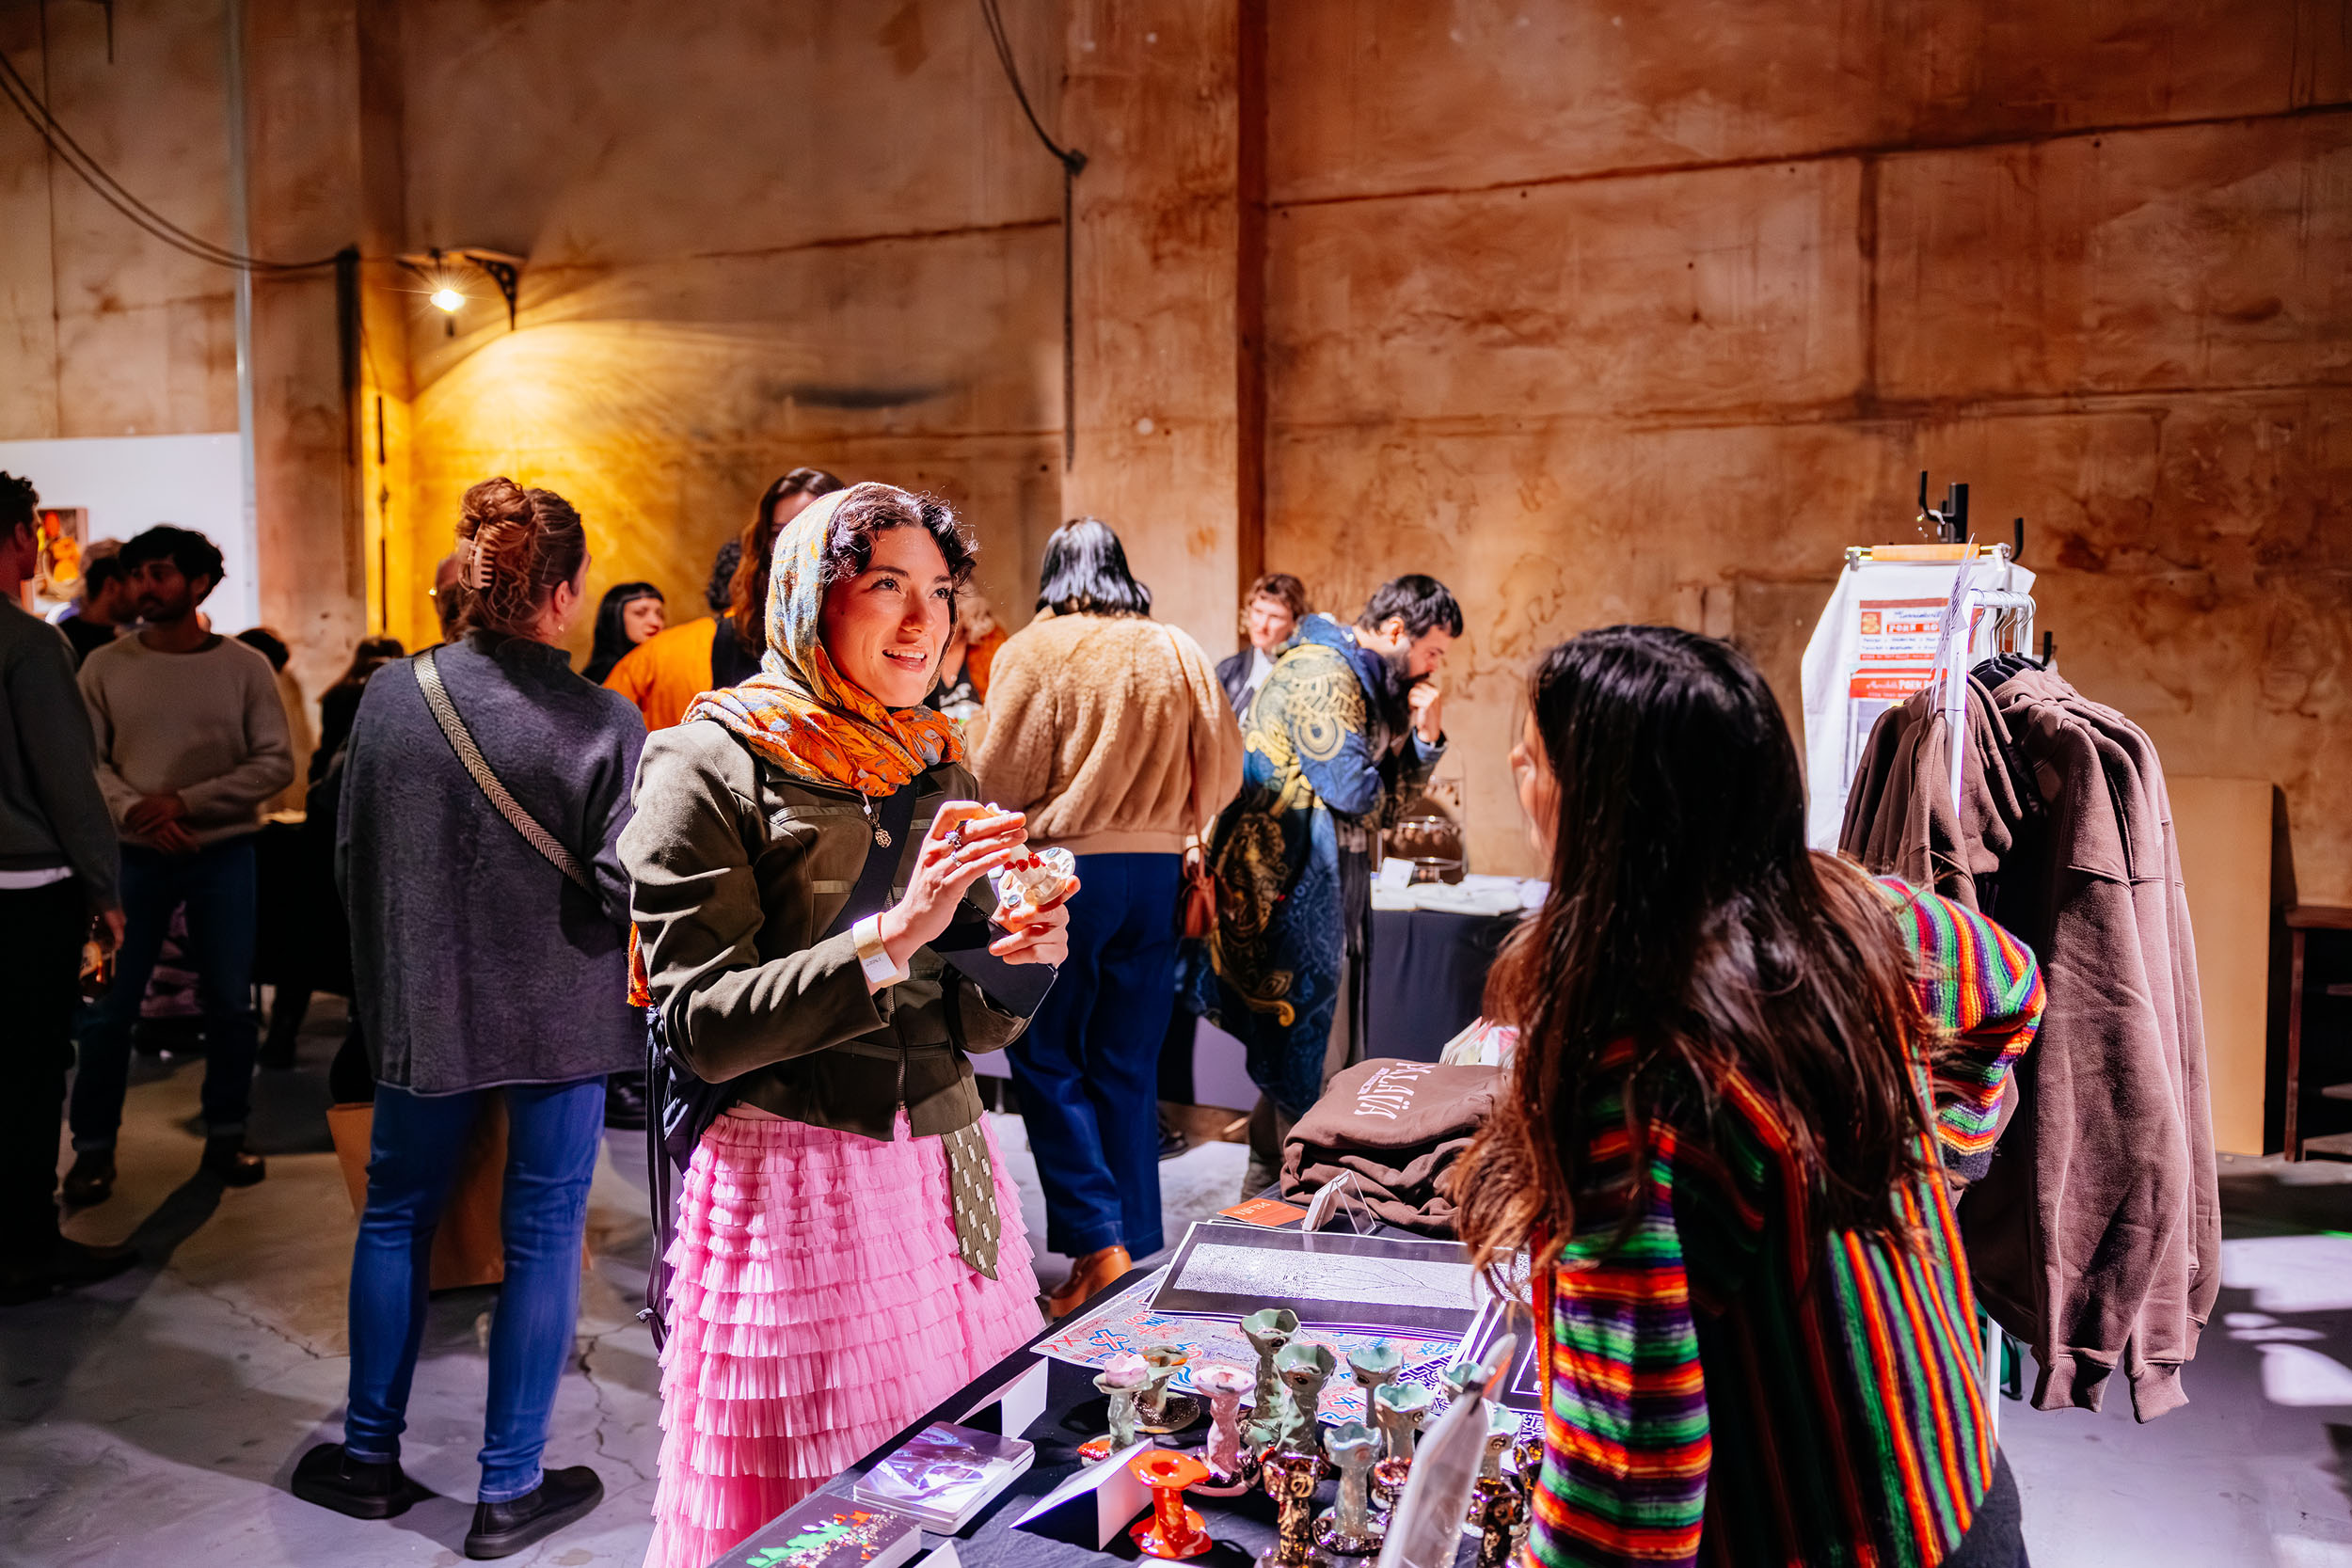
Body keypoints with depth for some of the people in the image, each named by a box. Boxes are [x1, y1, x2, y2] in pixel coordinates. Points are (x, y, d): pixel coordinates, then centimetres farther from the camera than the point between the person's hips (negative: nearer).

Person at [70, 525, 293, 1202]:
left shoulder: (245, 667, -1)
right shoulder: (105, 666, 1)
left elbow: (276, 762, -6)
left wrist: (185, 802, -14)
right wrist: (133, 811, -19)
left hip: (223, 853, 0)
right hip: (133, 854, 0)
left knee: (230, 1003, 5)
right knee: (108, 1006, 3)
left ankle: (225, 1135, 21)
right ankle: (93, 1147, 17)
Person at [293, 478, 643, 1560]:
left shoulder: (390, 696, -7)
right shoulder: (604, 723, -18)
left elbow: (351, 855, 2)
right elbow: (627, 893, -18)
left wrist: (392, 961, 17)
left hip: (422, 1004, 3)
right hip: (561, 1015, -3)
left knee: (396, 1216, 21)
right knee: (542, 1235, 9)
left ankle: (370, 1454, 34)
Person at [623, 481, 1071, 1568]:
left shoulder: (936, 766, 10)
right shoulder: (711, 767, -7)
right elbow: (699, 1027, -14)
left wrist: (1022, 958, -9)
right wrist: (890, 937, -23)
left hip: (949, 1179, 6)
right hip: (792, 1184, -5)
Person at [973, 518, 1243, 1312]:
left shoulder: (1035, 651, -7)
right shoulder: (1177, 652, 4)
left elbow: (1000, 776, -7)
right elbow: (1223, 768, 5)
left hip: (1066, 866, -4)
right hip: (1156, 870, 4)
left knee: (1045, 1057, 6)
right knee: (1128, 1068, 12)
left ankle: (1098, 1244, -4)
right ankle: (1137, 1254, 19)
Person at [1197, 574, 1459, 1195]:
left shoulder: (1369, 679, 14)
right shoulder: (1319, 673, -17)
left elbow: (1397, 789, 15)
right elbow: (1354, 791, -23)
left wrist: (1426, 735, -2)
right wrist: (1377, 786, -1)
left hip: (1339, 875, 10)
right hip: (1298, 882, -10)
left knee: (1330, 1040, 15)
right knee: (1305, 1037, -3)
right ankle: (1273, 1185, 8)